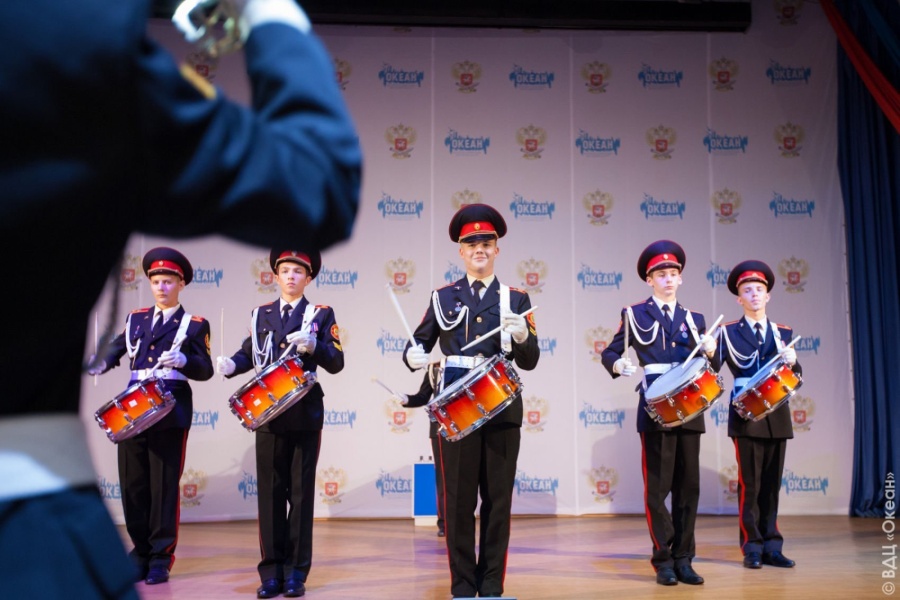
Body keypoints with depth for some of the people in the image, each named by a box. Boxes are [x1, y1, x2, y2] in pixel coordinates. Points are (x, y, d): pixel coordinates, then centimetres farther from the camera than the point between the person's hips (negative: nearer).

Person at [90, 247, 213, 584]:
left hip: (170, 413, -4)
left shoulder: (194, 325, 3)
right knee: (132, 485, 7)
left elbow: (205, 370, -3)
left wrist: (183, 361, -22)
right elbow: (115, 350, 17)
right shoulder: (136, 319, 16)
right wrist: (97, 366, -2)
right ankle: (141, 551, 21)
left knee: (164, 486, 0)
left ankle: (161, 559, 10)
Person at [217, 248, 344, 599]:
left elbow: (336, 362, -6)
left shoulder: (322, 314, 2)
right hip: (268, 415, 3)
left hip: (306, 415, -2)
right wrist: (231, 364, -9)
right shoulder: (260, 314, 13)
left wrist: (312, 346, -24)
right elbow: (249, 353, 12)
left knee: (301, 492, 3)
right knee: (270, 492, 4)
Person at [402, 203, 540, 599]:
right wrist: (414, 355, -16)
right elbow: (418, 344, 8)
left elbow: (529, 361, 3)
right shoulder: (443, 297, 9)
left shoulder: (516, 299, 8)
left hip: (502, 410, 1)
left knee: (498, 500, 5)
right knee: (459, 501, 3)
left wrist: (523, 335, -19)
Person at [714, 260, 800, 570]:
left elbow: (794, 377, 11)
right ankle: (752, 547, 5)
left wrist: (792, 362, -9)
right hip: (746, 414, -3)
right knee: (750, 482, -2)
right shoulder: (729, 332, 3)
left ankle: (771, 545, 15)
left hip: (777, 414, 4)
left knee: (772, 482, 7)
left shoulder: (783, 333, 13)